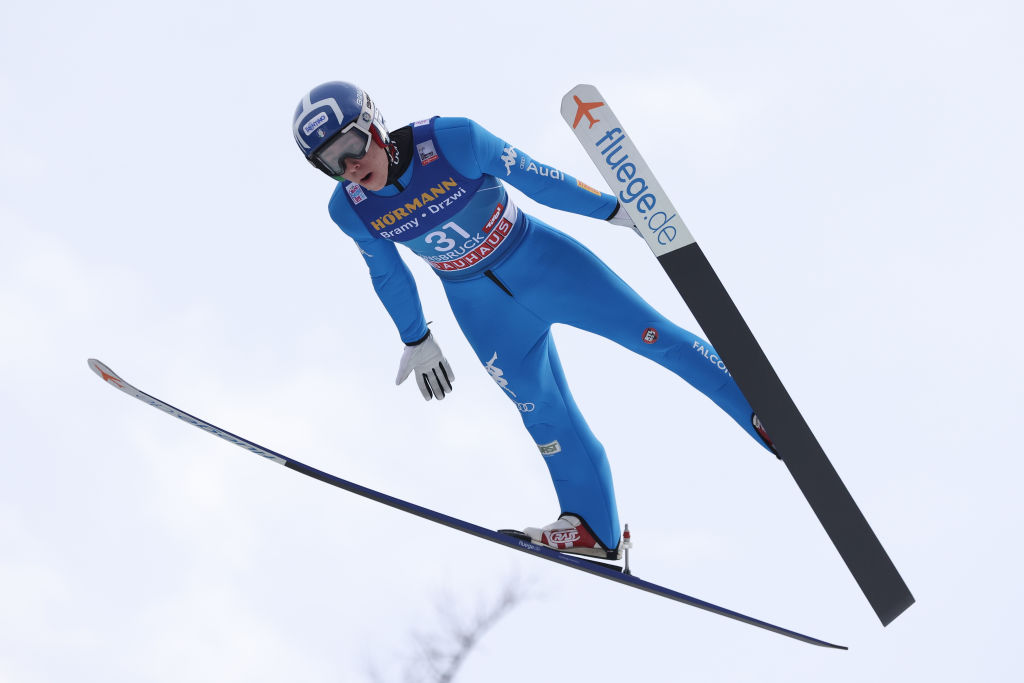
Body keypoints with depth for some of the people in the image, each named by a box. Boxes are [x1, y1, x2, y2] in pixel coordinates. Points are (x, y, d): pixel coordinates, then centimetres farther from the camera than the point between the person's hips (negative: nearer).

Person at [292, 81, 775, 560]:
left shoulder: (452, 140, -25)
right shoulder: (350, 209, -13)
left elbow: (534, 177, -15)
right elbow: (388, 275, 5)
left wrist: (615, 211, -9)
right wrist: (416, 340, 16)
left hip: (541, 261, -3)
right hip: (480, 308, 3)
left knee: (656, 336, -4)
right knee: (542, 412, 8)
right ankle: (595, 530, 22)